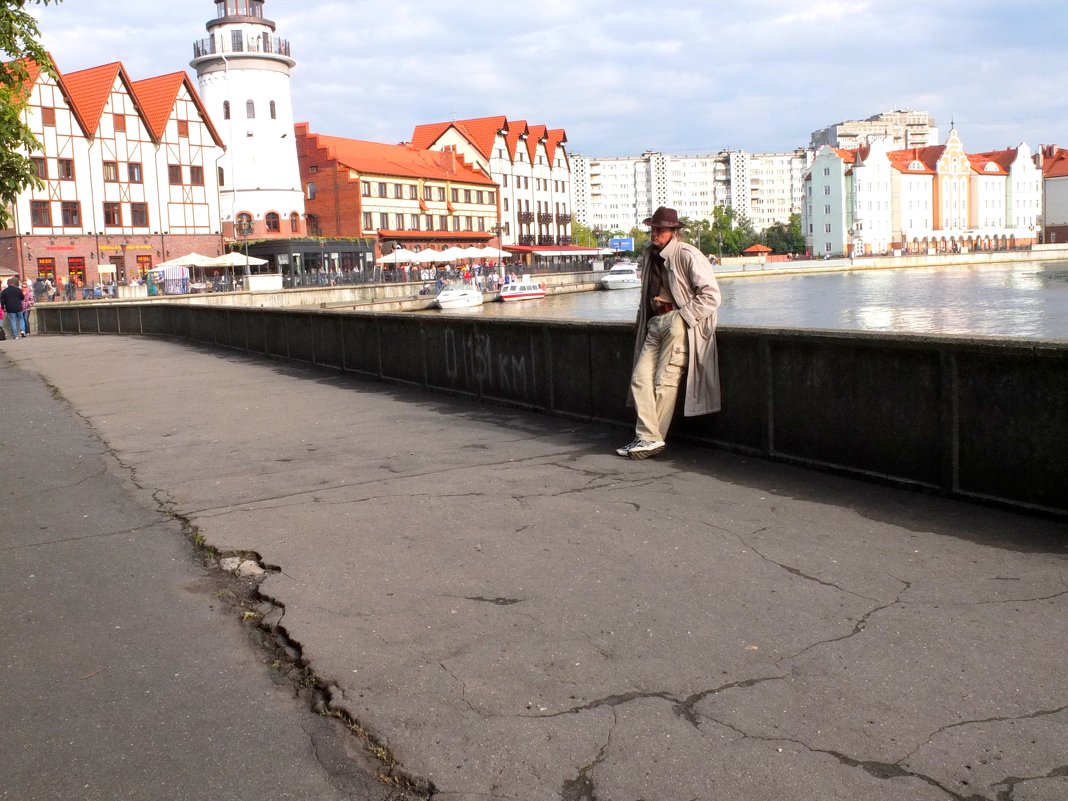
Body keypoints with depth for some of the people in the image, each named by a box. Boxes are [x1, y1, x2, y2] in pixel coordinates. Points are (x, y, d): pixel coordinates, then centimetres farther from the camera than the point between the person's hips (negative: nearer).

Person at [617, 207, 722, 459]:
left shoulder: (687, 255, -7)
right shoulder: (649, 256, 17)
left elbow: (711, 294, -12)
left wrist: (683, 317, -14)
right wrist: (643, 315, 17)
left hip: (679, 322, -8)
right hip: (655, 324, 8)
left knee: (664, 381, -8)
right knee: (640, 377, -5)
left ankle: (653, 438, -1)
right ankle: (648, 437, -7)